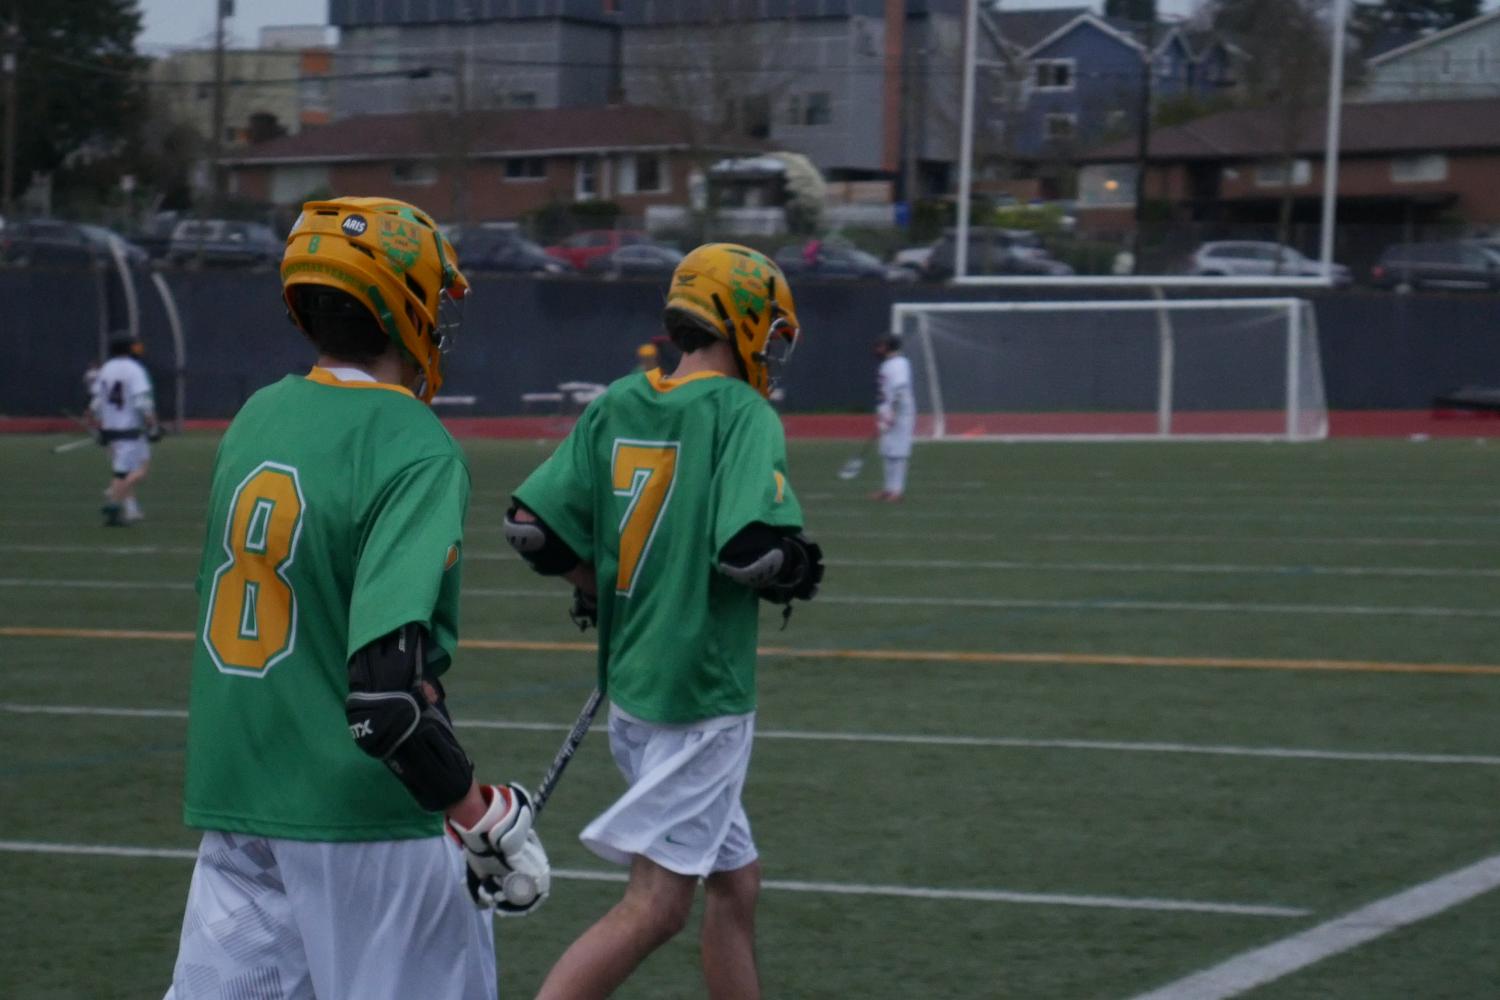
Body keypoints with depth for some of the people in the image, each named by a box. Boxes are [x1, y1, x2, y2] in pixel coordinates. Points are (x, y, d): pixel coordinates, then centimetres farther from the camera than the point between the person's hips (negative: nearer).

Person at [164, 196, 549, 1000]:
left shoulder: (255, 419, 6)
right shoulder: (416, 454, -16)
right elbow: (386, 696, -25)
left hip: (234, 789, 7)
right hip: (362, 812, -7)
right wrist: (487, 822, -18)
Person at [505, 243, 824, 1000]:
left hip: (630, 682, 8)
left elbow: (532, 525, 4)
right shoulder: (742, 413, -12)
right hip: (701, 693, -8)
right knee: (655, 905, -6)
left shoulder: (617, 406, 7)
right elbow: (752, 547, -24)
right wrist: (798, 574, -3)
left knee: (735, 882, 18)